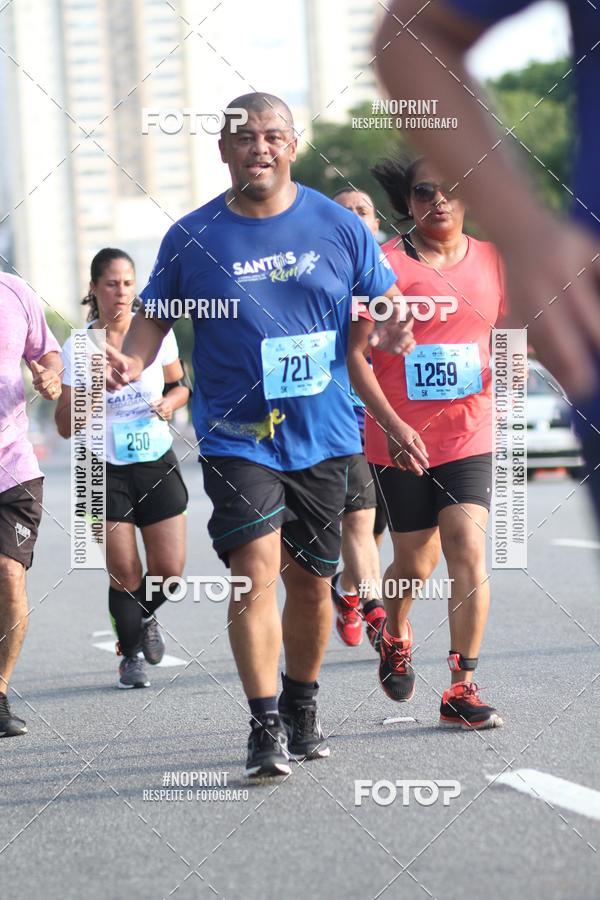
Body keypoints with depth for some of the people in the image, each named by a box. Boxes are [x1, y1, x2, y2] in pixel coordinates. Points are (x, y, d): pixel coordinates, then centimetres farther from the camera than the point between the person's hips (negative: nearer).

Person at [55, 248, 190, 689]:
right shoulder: (78, 348, -6)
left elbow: (180, 385, 15)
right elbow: (66, 427, -6)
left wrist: (170, 402, -8)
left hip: (158, 464, 2)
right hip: (108, 470, -2)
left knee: (169, 570, -2)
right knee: (124, 573, -6)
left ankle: (144, 616, 32)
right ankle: (131, 656, 15)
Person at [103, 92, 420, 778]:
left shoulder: (339, 227, 3)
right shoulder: (191, 237, 0)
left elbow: (385, 302, 11)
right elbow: (156, 313, 8)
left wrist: (391, 333, -12)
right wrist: (133, 361, -13)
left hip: (322, 432, 2)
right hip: (235, 433, -2)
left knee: (311, 579, 11)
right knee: (256, 566, -18)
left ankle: (302, 711, 31)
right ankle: (265, 726, -15)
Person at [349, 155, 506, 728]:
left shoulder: (491, 261, 5)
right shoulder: (386, 264, -8)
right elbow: (355, 353, -10)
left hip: (469, 438, 2)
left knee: (468, 550, -12)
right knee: (415, 563, 8)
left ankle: (462, 689, -6)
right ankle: (395, 638, 42)